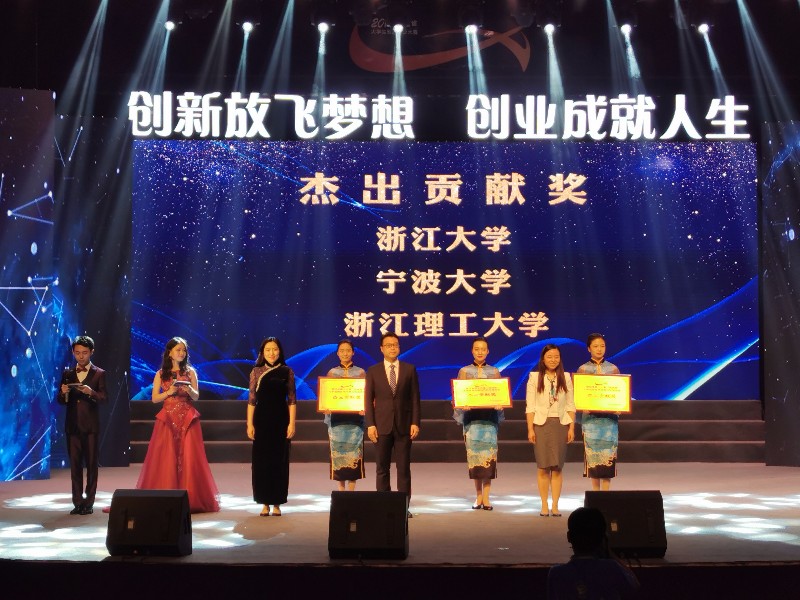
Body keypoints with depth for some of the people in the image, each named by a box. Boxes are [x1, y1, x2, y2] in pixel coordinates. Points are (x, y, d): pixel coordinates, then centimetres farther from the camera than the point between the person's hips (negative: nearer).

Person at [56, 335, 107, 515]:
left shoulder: (99, 374, 3)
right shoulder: (67, 374, 12)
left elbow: (104, 398, -6)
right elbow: (60, 400, 10)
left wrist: (91, 392, -25)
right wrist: (63, 393, -12)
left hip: (90, 425, -3)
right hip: (72, 425, 3)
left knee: (91, 463, 0)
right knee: (75, 463, 4)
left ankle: (89, 502, 4)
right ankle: (77, 502, 8)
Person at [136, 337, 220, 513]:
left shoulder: (190, 372, 8)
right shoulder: (161, 374, 8)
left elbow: (196, 396, 5)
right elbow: (154, 398, 4)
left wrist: (189, 389, -15)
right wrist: (169, 392, -11)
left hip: (187, 419, 0)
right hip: (167, 419, 0)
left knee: (188, 458, -4)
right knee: (165, 459, -4)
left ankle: (191, 498, 1)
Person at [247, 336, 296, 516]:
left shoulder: (287, 372, 3)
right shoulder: (256, 372, 3)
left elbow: (292, 400, 1)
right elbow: (251, 400, 2)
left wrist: (292, 423, -6)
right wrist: (249, 424, -4)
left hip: (281, 421, 0)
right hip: (262, 420, 0)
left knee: (280, 461, 3)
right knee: (261, 461, 2)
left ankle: (276, 503, 12)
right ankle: (265, 503, 11)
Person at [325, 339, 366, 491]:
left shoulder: (360, 373, 6)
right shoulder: (332, 372, 9)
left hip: (354, 419, -1)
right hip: (336, 419, 1)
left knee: (354, 453, -4)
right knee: (338, 453, 0)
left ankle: (351, 490, 2)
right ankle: (341, 489, 9)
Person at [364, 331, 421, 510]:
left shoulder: (409, 369, 6)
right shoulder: (373, 371, 6)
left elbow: (415, 398, 4)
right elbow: (368, 400, 3)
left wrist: (415, 423, -4)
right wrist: (370, 424, -6)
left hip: (404, 425, 0)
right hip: (382, 425, 0)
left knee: (404, 468, 1)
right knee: (382, 468, 3)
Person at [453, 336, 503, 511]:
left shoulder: (494, 371, 10)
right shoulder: (464, 371, 8)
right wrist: (463, 404, -16)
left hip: (490, 416, 0)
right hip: (471, 416, 0)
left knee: (489, 455, -6)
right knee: (474, 455, -2)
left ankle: (486, 497, -2)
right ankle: (478, 496, 7)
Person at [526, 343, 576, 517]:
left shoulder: (565, 377, 9)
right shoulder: (534, 377, 3)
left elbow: (570, 405, 9)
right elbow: (530, 406, 0)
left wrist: (572, 427, 1)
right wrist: (530, 429, -6)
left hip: (560, 424, 1)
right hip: (541, 424, -1)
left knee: (557, 467, 1)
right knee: (543, 467, -1)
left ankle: (555, 506, 7)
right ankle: (544, 506, 6)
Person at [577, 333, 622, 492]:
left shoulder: (613, 369, 8)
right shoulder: (583, 369, 4)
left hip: (609, 417, 1)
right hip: (590, 417, -1)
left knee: (608, 452, -4)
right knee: (592, 452, -1)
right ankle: (595, 493, 9)